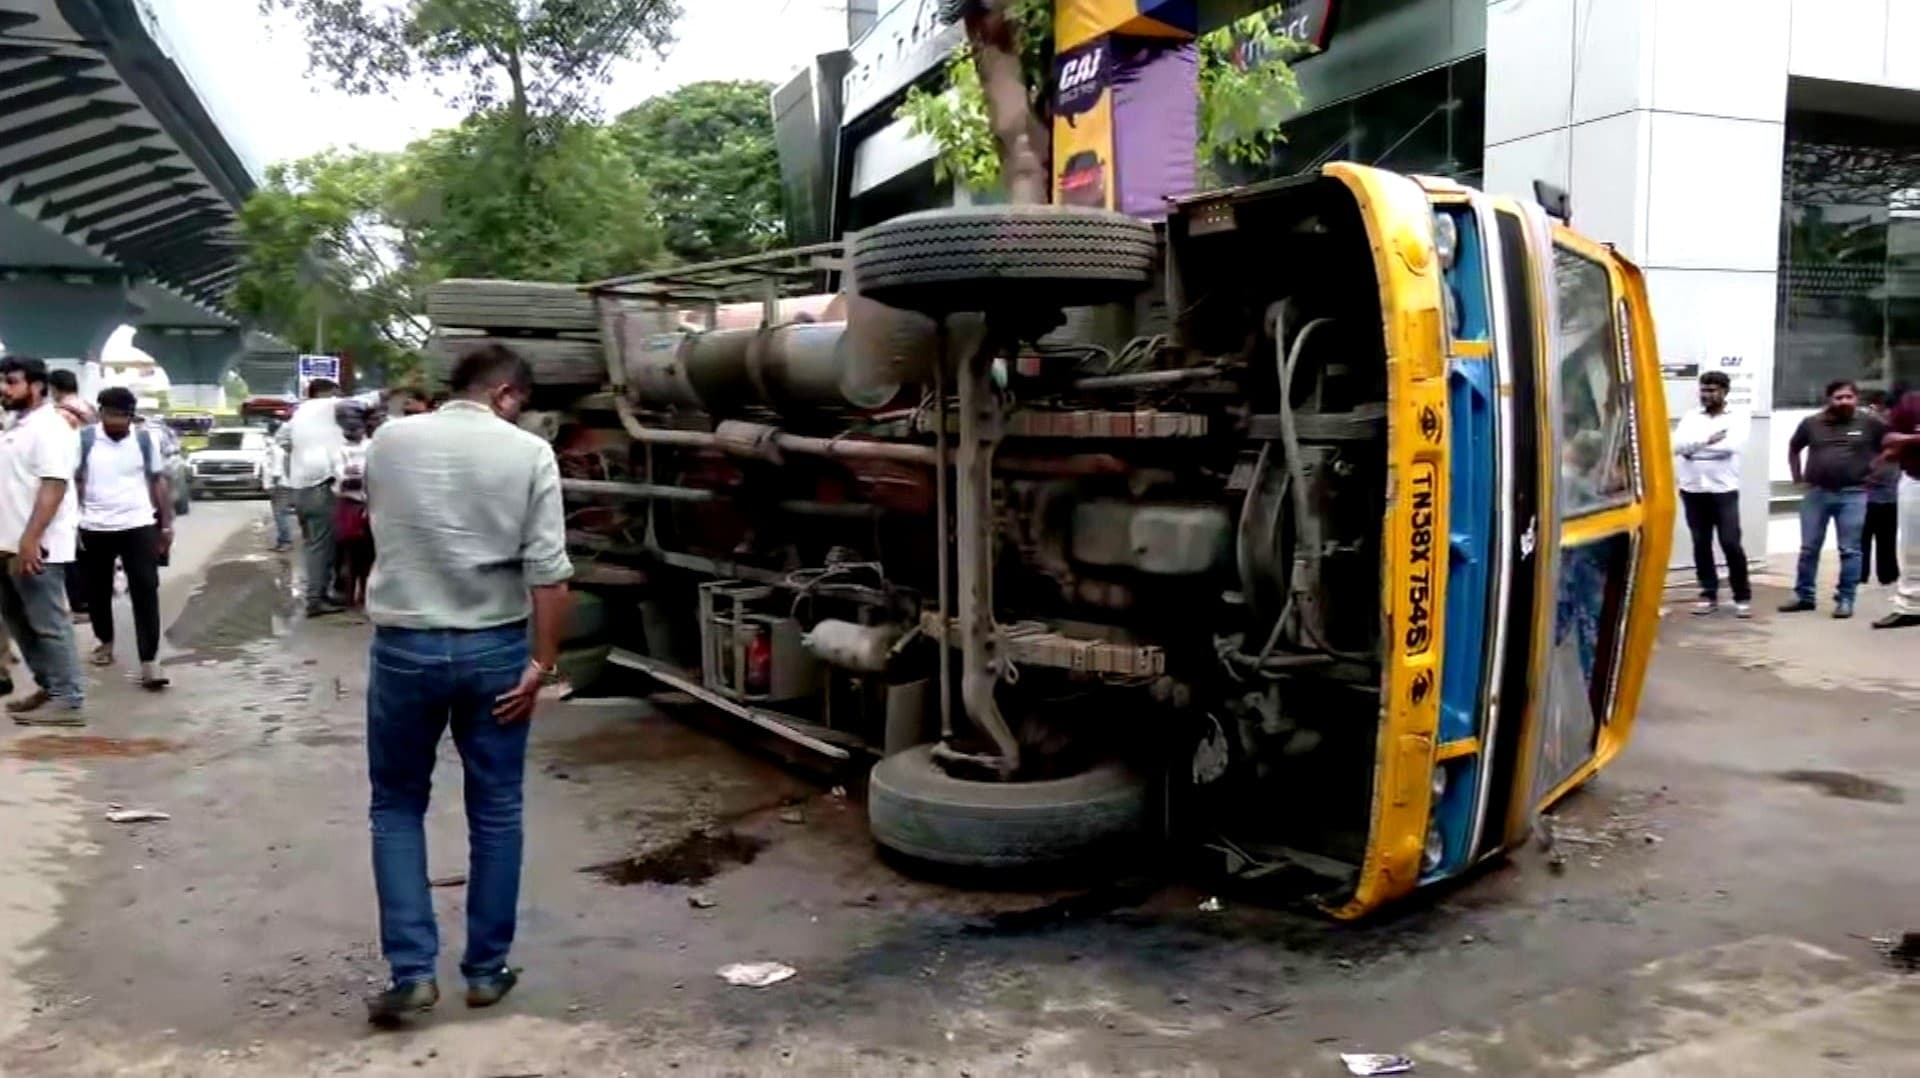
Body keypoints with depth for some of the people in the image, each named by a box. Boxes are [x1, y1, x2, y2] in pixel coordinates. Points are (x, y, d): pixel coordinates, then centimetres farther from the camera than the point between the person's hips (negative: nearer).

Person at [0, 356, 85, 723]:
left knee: (48, 624, -6)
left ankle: (67, 700, -1)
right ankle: (49, 688, 25)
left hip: (37, 546, -10)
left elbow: (54, 486, -23)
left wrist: (30, 540, -28)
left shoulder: (48, 428, -15)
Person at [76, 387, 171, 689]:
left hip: (138, 526, -1)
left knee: (146, 590, -7)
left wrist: (167, 524, 4)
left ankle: (149, 662, -10)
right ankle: (104, 642, 39)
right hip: (95, 528, 1)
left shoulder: (144, 440, 1)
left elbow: (158, 482, 7)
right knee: (99, 590, 14)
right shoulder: (84, 440, -2)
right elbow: (74, 483, 3)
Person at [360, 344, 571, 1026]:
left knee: (396, 808, 15)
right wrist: (541, 664, -7)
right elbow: (548, 574, -13)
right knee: (495, 812, 12)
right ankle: (486, 970, 21)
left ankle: (412, 973, 9)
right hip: (494, 649, -1)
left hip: (404, 647, 1)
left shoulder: (387, 443, 1)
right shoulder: (529, 454, -8)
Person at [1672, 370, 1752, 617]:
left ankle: (1743, 597, 7)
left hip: (1723, 491, -3)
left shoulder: (1735, 421, 2)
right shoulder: (1690, 418, 11)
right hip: (1693, 491, 3)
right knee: (1701, 544, 7)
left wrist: (1695, 446, -10)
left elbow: (1730, 446, -17)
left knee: (1731, 544, -5)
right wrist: (1708, 440, -14)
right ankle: (1708, 595, 15)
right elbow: (1678, 445, -5)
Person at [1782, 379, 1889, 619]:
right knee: (1808, 548, 6)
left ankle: (1845, 599, 8)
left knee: (1849, 550, 1)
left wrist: (1872, 467, 1)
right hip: (1816, 493, 2)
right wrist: (1798, 479, 13)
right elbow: (1793, 449, 19)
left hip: (1853, 495, -2)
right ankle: (1804, 596, 15)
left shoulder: (1870, 424, 0)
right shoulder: (1811, 423, 5)